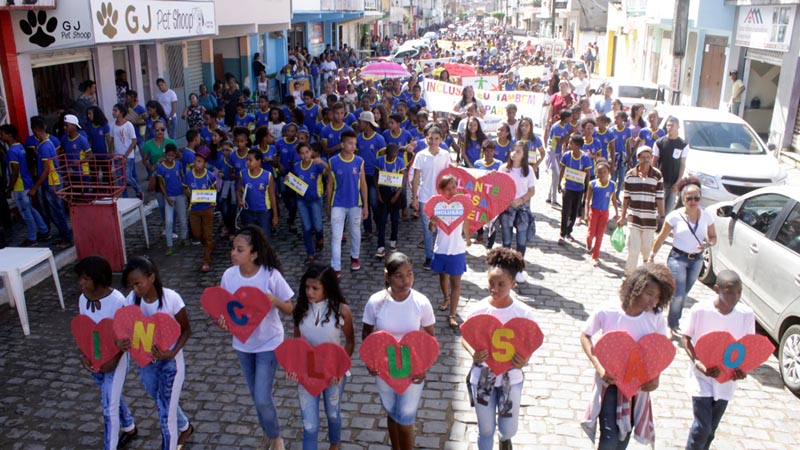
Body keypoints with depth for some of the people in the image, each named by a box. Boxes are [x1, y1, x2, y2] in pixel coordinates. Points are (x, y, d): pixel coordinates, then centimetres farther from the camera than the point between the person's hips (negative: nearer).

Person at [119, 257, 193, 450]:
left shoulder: (171, 298, -23)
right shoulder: (132, 299, -11)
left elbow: (186, 330, -11)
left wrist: (173, 352, -26)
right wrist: (120, 342, -25)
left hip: (170, 362, -5)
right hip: (145, 362, 5)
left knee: (166, 413, -2)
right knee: (163, 403, 26)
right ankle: (185, 427, 55)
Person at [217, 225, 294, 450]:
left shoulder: (271, 275, -22)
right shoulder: (229, 275, -11)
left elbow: (289, 309, -13)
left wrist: (275, 301, -33)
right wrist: (222, 319, -22)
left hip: (268, 343, -4)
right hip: (242, 343, 4)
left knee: (262, 398, -4)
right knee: (257, 396, 19)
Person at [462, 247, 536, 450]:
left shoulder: (524, 313, -16)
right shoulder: (478, 310, -15)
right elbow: (465, 338, -2)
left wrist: (525, 360, -26)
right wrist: (473, 353, -23)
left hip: (511, 377, 0)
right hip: (482, 376, 0)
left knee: (509, 429, 15)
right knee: (486, 429, 14)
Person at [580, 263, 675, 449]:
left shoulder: (656, 318, -13)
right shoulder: (606, 311, -20)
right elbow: (585, 336, -7)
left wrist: (656, 377, -14)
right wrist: (599, 367, -18)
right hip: (609, 381, -3)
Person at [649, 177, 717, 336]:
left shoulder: (707, 216, -4)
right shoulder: (675, 216, -12)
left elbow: (713, 237, 7)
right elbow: (661, 238, -4)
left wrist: (708, 244, -16)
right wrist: (652, 256, 0)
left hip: (696, 260, 3)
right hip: (678, 258, -3)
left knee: (683, 295, 15)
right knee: (678, 295, -8)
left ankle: (674, 322, 33)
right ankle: (672, 325, 14)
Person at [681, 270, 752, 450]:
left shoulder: (747, 314, -10)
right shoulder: (700, 310, -18)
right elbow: (686, 338, -7)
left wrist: (743, 367, -15)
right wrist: (698, 363, -21)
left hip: (727, 380, 3)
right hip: (702, 377, -3)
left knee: (711, 429, 15)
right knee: (702, 427, -7)